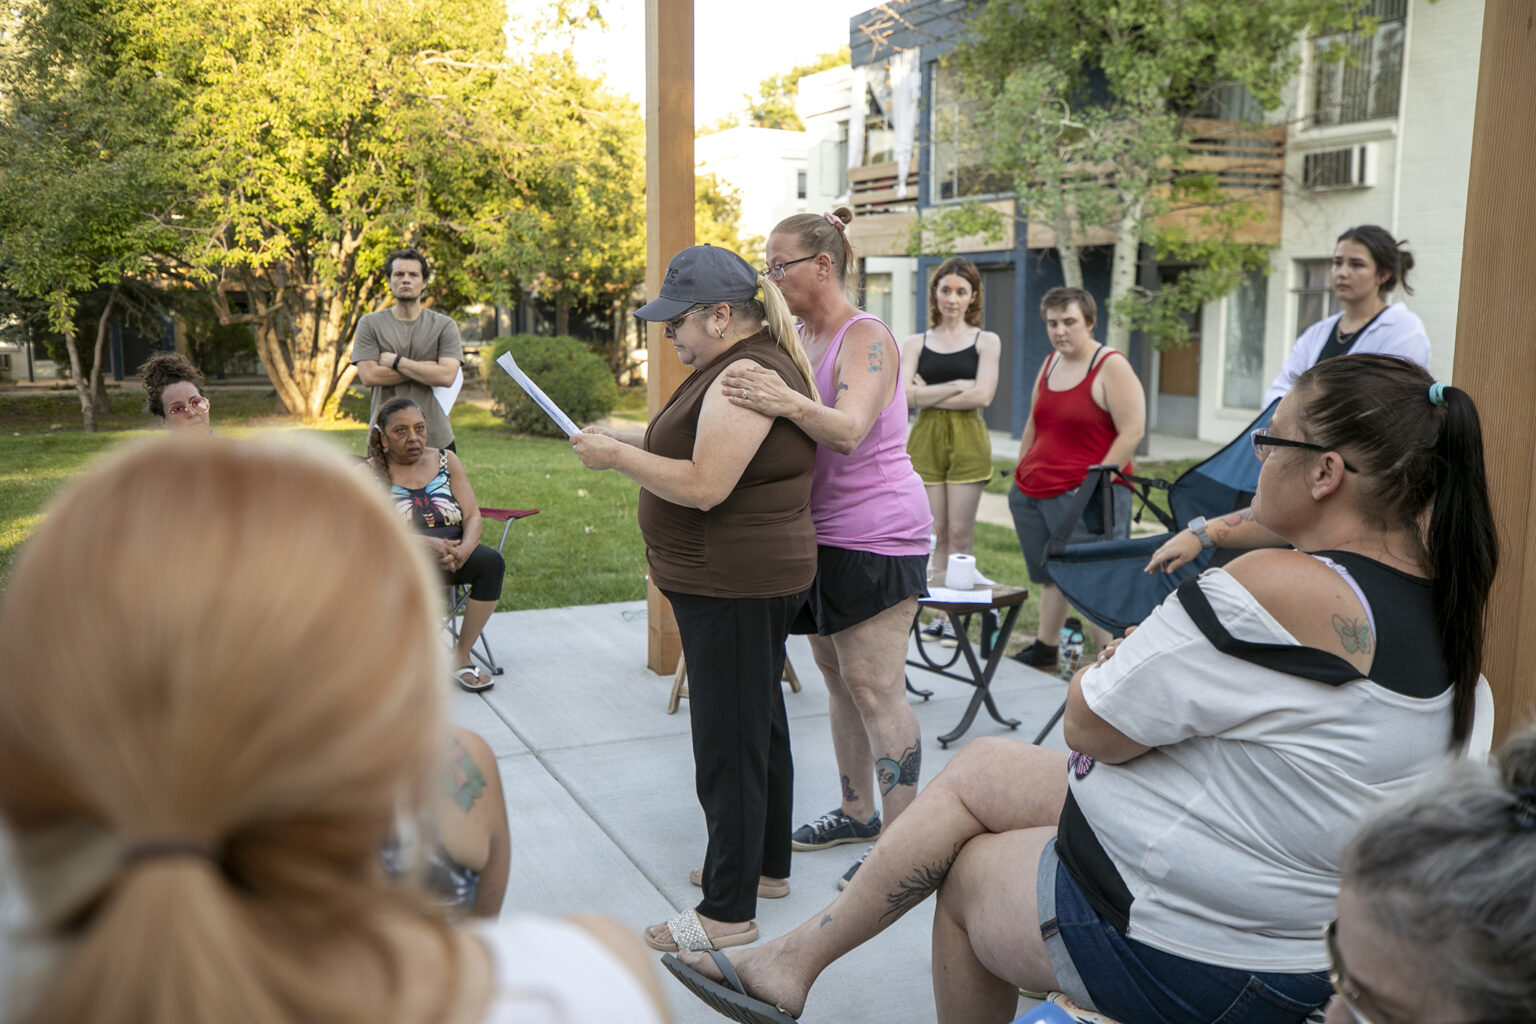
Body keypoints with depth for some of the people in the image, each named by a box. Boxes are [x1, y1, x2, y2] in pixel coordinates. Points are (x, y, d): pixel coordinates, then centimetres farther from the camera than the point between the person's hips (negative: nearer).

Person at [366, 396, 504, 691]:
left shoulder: (446, 460, 13)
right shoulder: (369, 473, 4)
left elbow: (473, 516, 7)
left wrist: (464, 549, -17)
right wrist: (424, 543, -24)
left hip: (453, 553, 3)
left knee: (491, 561, -29)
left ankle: (462, 655, -18)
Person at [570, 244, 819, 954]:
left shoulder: (746, 375, -19)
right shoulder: (752, 364, 15)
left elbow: (705, 487, -26)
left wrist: (618, 457, -16)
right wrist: (628, 439, 12)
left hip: (735, 588, -11)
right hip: (750, 579, 11)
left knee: (728, 743, -4)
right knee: (760, 724, 19)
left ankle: (728, 912, 5)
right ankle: (767, 865, 34)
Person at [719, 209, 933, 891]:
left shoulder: (866, 338, -16)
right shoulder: (798, 339, 10)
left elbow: (849, 431, -33)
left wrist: (789, 404, -50)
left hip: (876, 533, -9)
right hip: (823, 530, 9)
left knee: (874, 685, -8)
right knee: (836, 674, 14)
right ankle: (857, 812, 28)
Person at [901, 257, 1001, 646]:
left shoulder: (985, 341, 7)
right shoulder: (916, 343, 12)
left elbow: (982, 396, -7)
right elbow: (905, 395, -3)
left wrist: (929, 393, -6)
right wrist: (956, 386, -8)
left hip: (967, 439, -2)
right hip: (925, 439, 2)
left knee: (960, 532, -3)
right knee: (935, 531, 2)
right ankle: (939, 611, 7)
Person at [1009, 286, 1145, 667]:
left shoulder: (1111, 366, -8)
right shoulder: (1050, 364, 14)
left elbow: (1132, 431, -13)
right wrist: (1021, 475, 19)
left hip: (1082, 494, -7)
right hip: (1033, 490, 7)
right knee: (1051, 575, 16)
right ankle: (1044, 648, 28)